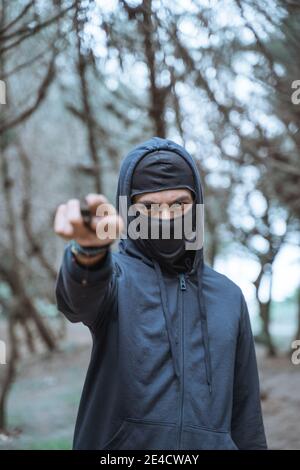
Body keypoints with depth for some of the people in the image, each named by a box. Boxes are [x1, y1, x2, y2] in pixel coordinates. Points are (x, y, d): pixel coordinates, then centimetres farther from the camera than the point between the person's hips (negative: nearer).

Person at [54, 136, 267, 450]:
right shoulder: (117, 276, -4)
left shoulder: (229, 296, 9)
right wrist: (89, 250, -47)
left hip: (214, 442, 3)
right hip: (121, 441, -3)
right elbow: (81, 296, -28)